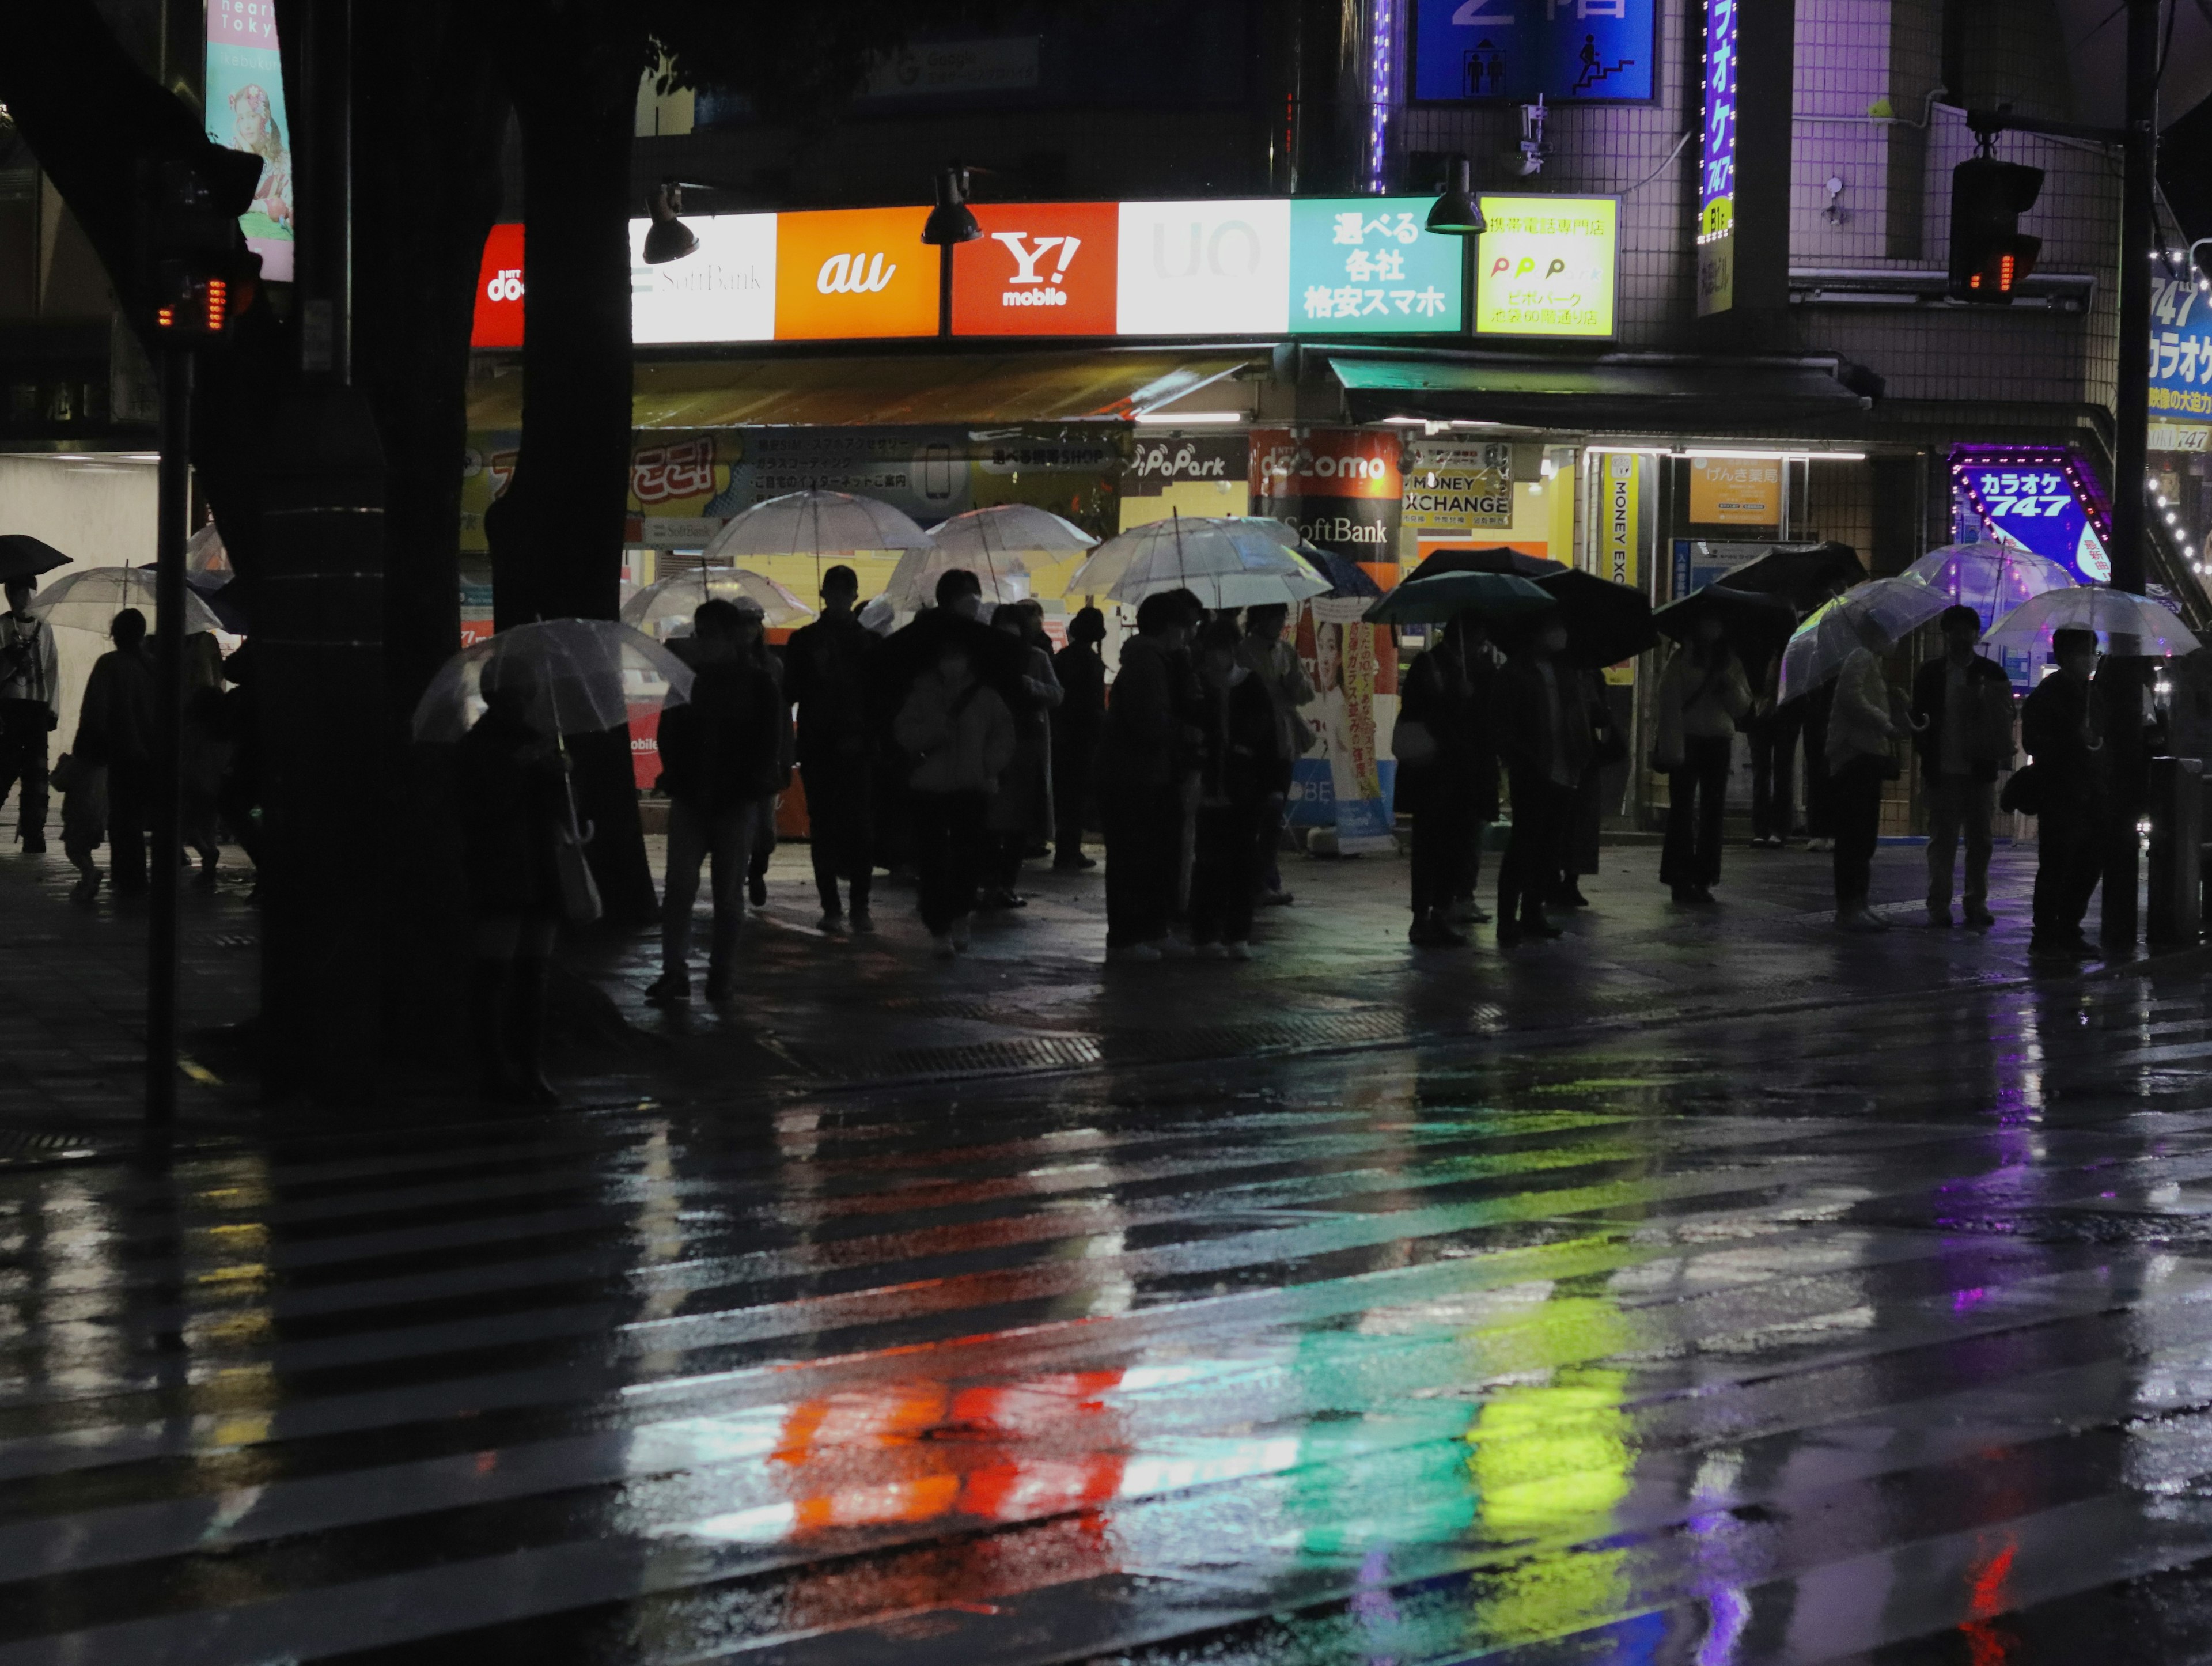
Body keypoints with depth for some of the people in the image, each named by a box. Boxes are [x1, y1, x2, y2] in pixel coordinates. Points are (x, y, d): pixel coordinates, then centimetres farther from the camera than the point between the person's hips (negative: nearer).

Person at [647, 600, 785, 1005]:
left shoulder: (759, 685, -1)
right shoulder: (689, 678, 6)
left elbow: (769, 744, 0)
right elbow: (669, 731, 12)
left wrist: (752, 788, -10)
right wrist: (675, 777, -2)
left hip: (737, 804, -2)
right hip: (690, 800, 2)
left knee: (729, 894, 4)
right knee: (679, 886, -6)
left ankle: (721, 975, 11)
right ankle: (674, 972, -5)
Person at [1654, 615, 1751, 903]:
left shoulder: (1730, 661, 12)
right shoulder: (1681, 660, 1)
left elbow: (1743, 707, 11)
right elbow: (1669, 704, -6)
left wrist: (1730, 686, -10)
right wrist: (1671, 747, -15)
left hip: (1718, 741, 4)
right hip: (1687, 740, -4)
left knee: (1713, 810, 4)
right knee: (1683, 807, -5)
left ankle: (1703, 879, 9)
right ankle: (1680, 878, -1)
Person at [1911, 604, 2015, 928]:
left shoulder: (1992, 674, 6)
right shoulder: (1930, 674, 6)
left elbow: (2004, 719, 7)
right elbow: (1919, 718, 7)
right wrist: (1926, 754, -4)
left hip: (1980, 770, 1)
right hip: (1942, 771, -1)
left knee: (1979, 839, 5)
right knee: (1942, 839, -1)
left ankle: (1977, 904, 12)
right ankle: (1939, 905, 3)